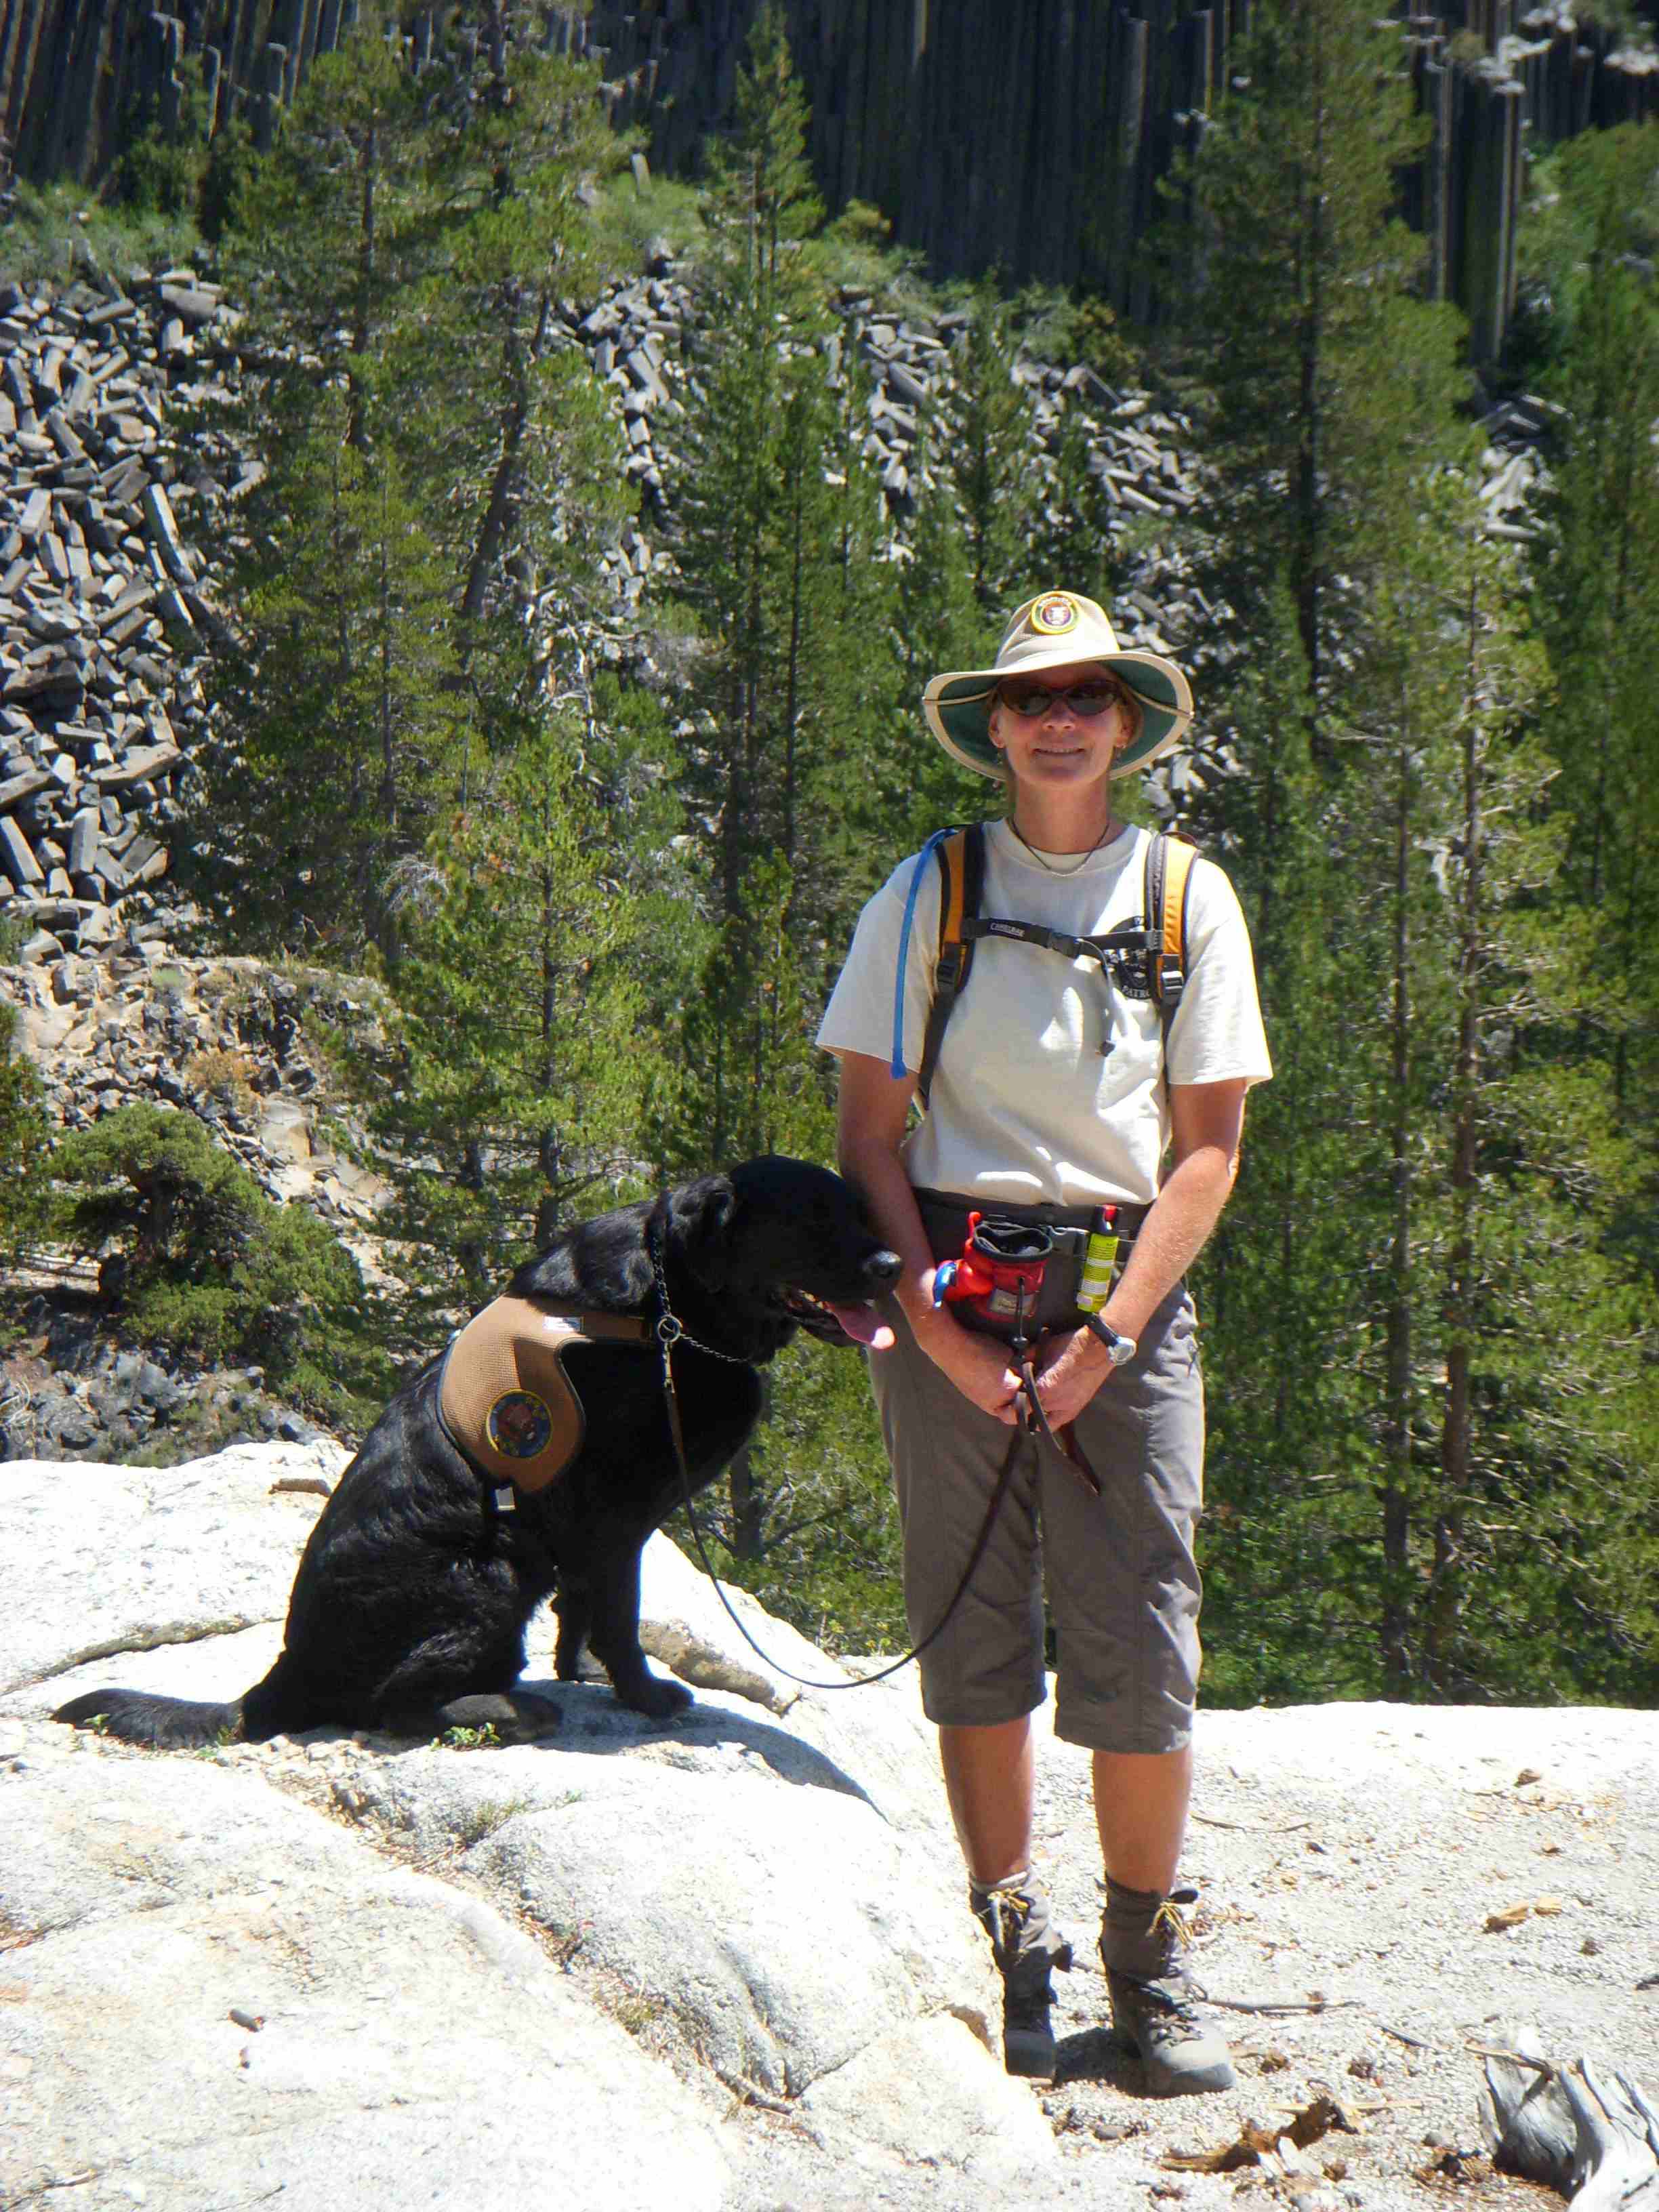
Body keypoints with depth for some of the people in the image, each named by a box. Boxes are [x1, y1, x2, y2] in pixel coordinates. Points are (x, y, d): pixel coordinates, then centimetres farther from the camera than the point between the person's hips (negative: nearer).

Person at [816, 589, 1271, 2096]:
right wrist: (935, 1324, -7)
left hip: (1127, 1295, 0)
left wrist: (1109, 1335, -7)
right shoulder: (928, 893, 5)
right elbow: (871, 1131, 3)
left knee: (1142, 1649, -3)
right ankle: (1010, 1954, 19)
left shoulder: (1190, 897, 6)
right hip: (950, 1290, 0)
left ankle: (1149, 1962, 14)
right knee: (977, 1636, 4)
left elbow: (1210, 1148, 3)